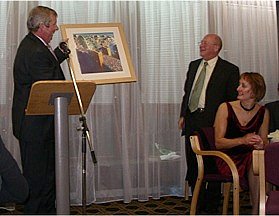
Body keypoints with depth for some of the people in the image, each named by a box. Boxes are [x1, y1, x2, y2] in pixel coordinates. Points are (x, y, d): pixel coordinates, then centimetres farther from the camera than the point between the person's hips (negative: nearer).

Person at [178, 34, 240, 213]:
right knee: (192, 163, 12)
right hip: (192, 120, 6)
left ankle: (212, 205, 18)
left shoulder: (229, 70, -5)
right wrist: (183, 115, 11)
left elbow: (234, 99, -5)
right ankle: (198, 203, 27)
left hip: (212, 123, -6)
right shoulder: (193, 65, 14)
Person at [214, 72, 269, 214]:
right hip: (228, 158, -3)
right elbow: (218, 142, -8)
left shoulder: (263, 112, 6)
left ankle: (256, 211, -23)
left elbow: (264, 141, 14)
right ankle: (258, 207, -16)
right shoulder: (225, 108, -4)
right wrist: (242, 140, -24)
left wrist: (261, 144, -12)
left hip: (250, 156, 3)